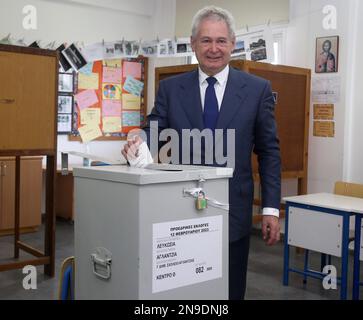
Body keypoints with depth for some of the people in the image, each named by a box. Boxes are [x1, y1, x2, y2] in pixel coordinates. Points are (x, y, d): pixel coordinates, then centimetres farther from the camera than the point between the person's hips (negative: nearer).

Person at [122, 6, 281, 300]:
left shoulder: (257, 89, 1)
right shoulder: (170, 88, 4)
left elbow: (269, 152, 2)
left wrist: (271, 208, -3)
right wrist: (141, 142, -23)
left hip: (233, 210, -1)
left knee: (230, 290, 12)